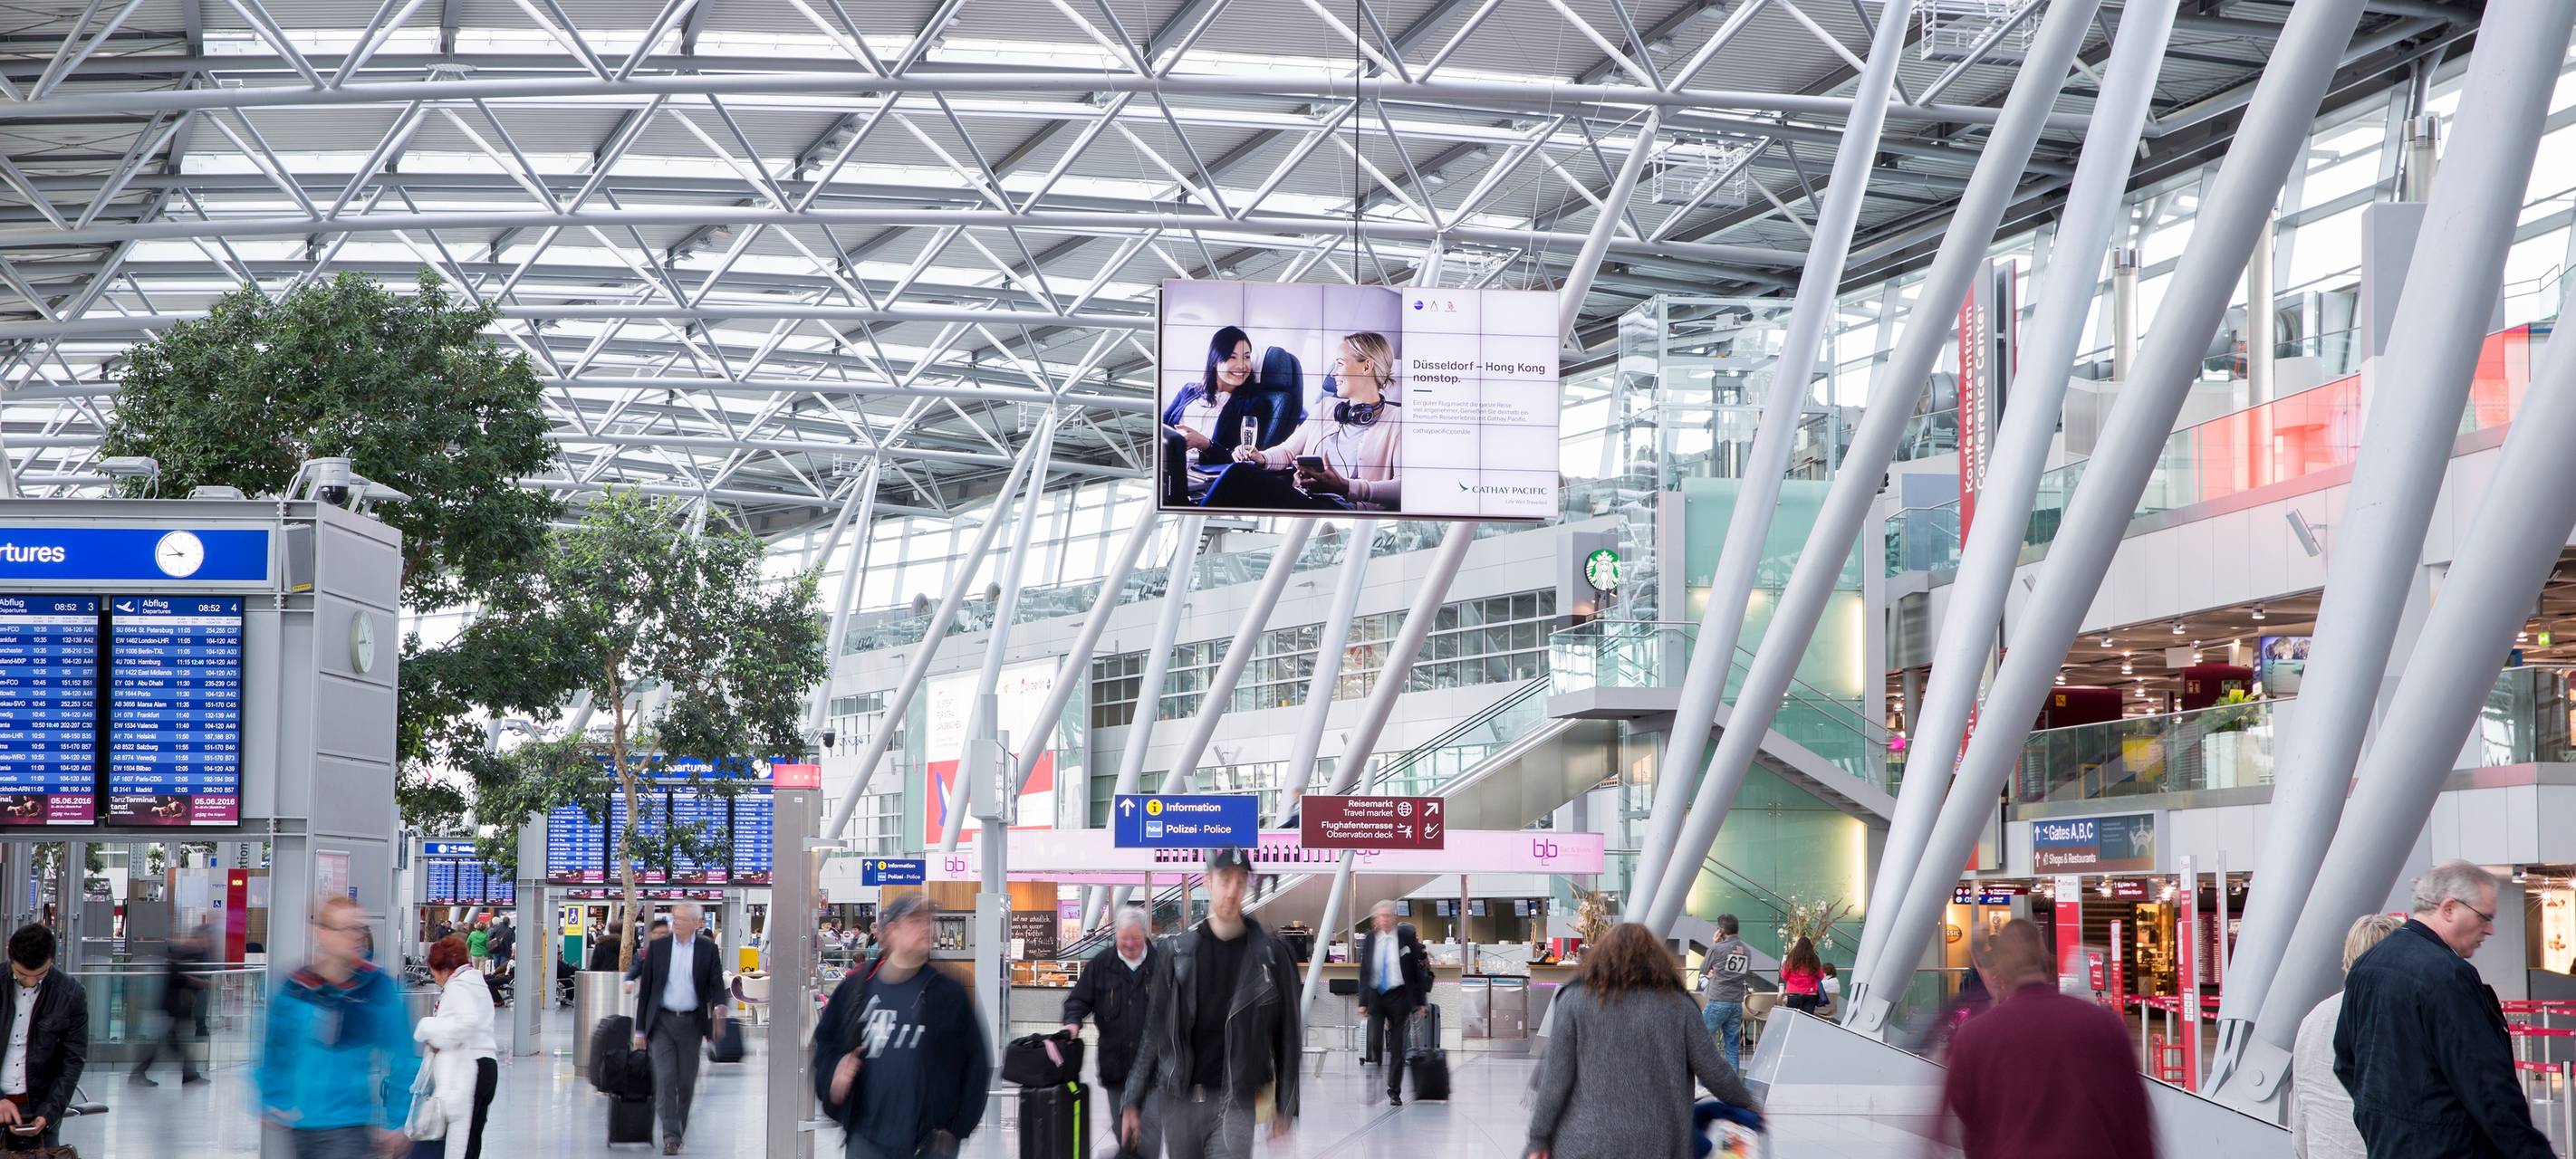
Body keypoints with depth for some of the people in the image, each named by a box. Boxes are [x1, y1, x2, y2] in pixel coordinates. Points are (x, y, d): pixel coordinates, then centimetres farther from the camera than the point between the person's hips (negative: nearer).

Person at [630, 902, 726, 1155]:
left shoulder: (707, 949, 3)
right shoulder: (657, 947, 4)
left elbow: (717, 984, 0)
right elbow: (645, 988, 6)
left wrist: (719, 1007, -24)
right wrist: (640, 1029, 3)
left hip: (692, 1023, 1)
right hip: (662, 1022, -1)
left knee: (686, 1082, 6)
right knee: (665, 1079, -11)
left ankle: (679, 1129, 24)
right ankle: (670, 1136, -13)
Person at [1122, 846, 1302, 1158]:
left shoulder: (1269, 953, -1)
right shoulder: (1176, 950, 3)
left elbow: (1287, 1035, 3)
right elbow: (1153, 1031, 5)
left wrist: (1285, 1108, 2)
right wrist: (1132, 1102, 0)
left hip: (1234, 1101, -2)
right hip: (1179, 1099, 2)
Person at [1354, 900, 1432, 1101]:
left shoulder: (1407, 937, -1)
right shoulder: (1369, 939, 5)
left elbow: (1418, 969, 1)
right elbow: (1364, 971, 8)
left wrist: (1420, 1000, -2)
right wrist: (1363, 1001, 2)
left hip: (1399, 996, -1)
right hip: (1375, 995, 1)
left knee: (1397, 1047, 2)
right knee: (1374, 1043, -10)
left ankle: (1394, 1091, 11)